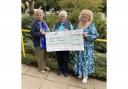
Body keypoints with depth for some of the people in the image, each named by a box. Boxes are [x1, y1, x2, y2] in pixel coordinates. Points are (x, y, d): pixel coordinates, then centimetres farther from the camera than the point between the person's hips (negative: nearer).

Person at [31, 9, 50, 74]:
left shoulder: (43, 22, 5)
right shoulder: (34, 23, -15)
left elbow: (47, 30, 16)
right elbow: (32, 33, -20)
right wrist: (41, 33, -26)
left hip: (45, 42, 7)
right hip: (39, 43, -7)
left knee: (45, 55, 19)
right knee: (40, 56, 8)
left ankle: (45, 66, 39)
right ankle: (41, 68, 27)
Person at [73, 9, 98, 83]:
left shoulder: (91, 25, -9)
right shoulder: (79, 24, 9)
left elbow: (95, 36, -14)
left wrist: (86, 36, -26)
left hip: (87, 47, -5)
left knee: (86, 60, 2)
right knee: (79, 59, 13)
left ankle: (85, 75, 17)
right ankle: (80, 73, 32)